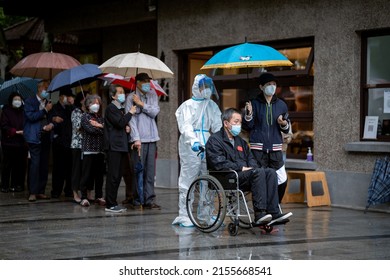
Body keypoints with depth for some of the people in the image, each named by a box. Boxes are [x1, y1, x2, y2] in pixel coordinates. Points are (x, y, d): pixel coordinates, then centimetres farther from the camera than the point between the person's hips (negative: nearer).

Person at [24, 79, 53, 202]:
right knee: (35, 164, -11)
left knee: (44, 165, 5)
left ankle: (41, 191, 10)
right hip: (35, 137, -6)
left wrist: (51, 124, -2)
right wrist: (45, 110, -10)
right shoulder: (30, 102, 0)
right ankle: (33, 192, -10)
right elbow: (31, 116, -12)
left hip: (46, 138, 6)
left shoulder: (48, 103, 16)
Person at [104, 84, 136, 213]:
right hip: (113, 146, -9)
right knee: (113, 176, -9)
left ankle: (113, 203, 13)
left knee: (118, 175, 9)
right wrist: (130, 113, -7)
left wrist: (127, 127, 8)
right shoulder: (111, 108, -7)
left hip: (120, 146, 9)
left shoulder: (120, 109, 21)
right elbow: (120, 123, -18)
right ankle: (110, 205, -8)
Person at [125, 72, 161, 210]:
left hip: (151, 138, 4)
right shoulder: (131, 98, -1)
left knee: (150, 170, 1)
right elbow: (131, 119, -7)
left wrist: (142, 104, -8)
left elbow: (155, 112, 3)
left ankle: (149, 200, 1)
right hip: (139, 139, -4)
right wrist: (136, 138, -13)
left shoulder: (153, 95, 15)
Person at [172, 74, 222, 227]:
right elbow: (185, 126, -12)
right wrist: (193, 140, -29)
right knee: (188, 180, -5)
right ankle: (184, 216, -2)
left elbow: (217, 126, 10)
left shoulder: (212, 106, 19)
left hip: (207, 146, 5)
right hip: (190, 147, -5)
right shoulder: (187, 106, 2)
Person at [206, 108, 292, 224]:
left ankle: (273, 213, -27)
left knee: (270, 172, -17)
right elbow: (219, 163, -13)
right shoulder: (215, 140, 0)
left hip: (244, 173, 8)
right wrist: (241, 168, -16)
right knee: (258, 172, -31)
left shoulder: (240, 141, 28)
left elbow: (250, 157, 25)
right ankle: (259, 214, -38)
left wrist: (253, 167, 0)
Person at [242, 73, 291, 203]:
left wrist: (283, 124, -6)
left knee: (282, 180, -3)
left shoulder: (281, 105, 12)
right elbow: (247, 126, 4)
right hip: (258, 148, -2)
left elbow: (287, 129, 16)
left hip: (275, 148, 3)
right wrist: (249, 114, -14)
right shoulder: (255, 103, 4)